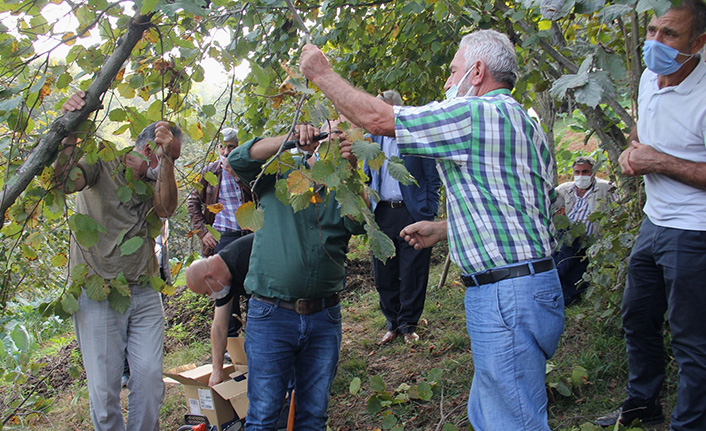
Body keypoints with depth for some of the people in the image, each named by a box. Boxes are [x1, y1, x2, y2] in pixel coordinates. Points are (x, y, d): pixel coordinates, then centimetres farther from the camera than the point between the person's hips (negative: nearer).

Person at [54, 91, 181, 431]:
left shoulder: (155, 184, 12)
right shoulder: (101, 166, 0)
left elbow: (167, 208, -11)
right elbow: (64, 180, -19)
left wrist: (166, 160, -24)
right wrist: (71, 132, -29)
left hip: (144, 295, 4)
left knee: (149, 377, -1)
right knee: (104, 385, -2)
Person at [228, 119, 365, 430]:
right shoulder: (280, 175, 4)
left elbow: (359, 224, -11)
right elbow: (238, 160, -12)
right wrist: (291, 139, -24)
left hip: (325, 319, 3)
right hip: (271, 315, -3)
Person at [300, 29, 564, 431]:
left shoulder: (478, 113, -13)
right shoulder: (527, 125, 19)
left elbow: (377, 118, -10)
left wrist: (322, 73, 4)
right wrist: (441, 229, 26)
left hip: (506, 295, -10)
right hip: (532, 284, 10)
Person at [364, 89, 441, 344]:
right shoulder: (372, 140, 14)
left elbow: (433, 179, 1)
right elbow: (366, 177, 20)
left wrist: (430, 213, -7)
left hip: (412, 214, -4)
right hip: (382, 215, 4)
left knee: (412, 275, 2)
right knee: (384, 275, 7)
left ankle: (408, 324, 17)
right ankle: (392, 323, 22)